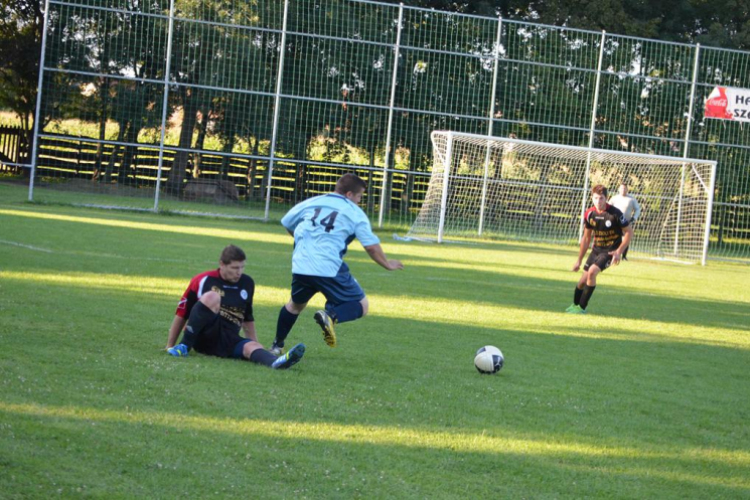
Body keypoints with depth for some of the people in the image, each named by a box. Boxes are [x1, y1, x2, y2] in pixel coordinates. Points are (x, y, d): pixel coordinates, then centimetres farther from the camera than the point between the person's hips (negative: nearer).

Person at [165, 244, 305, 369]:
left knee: (251, 347, -30)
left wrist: (257, 344, 23)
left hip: (229, 342, 4)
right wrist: (170, 346, 6)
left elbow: (248, 318, 23)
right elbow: (181, 315, 4)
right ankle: (184, 347, -29)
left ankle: (277, 362, -64)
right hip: (202, 337, -4)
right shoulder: (203, 281, -1)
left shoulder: (247, 283, 12)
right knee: (211, 297, -29)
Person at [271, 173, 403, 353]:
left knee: (296, 304, 31)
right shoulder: (355, 213, 4)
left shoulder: (311, 202, 15)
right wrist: (387, 264, 18)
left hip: (300, 268, 5)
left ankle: (277, 345, 33)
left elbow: (286, 223, 27)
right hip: (330, 269, -5)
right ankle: (331, 317, -22)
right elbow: (372, 246, 1)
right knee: (361, 305, 7)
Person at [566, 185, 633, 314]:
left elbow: (629, 232, -10)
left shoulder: (615, 213, -18)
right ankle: (575, 305, 33)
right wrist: (579, 260, 12)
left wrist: (619, 251, -18)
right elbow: (586, 238, 9)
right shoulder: (589, 214, -3)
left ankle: (581, 307, -12)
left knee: (592, 272, -25)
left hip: (610, 251, -5)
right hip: (596, 249, 5)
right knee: (583, 280, 4)